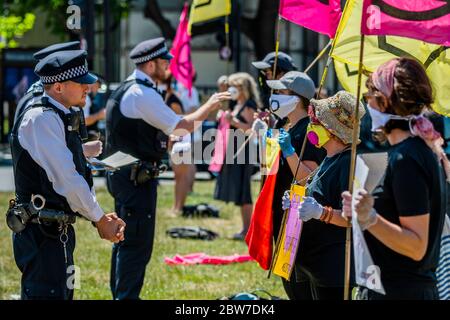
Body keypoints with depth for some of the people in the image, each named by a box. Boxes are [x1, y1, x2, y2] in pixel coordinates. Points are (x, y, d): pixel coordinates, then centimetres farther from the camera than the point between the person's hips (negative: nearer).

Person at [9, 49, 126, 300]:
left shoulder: (61, 118, 15)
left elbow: (76, 174, 17)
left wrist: (102, 217, 5)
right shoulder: (41, 120, -16)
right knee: (47, 294, -12)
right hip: (42, 232, -10)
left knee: (63, 294, 15)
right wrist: (100, 220, -9)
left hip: (59, 230, 10)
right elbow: (66, 179, -19)